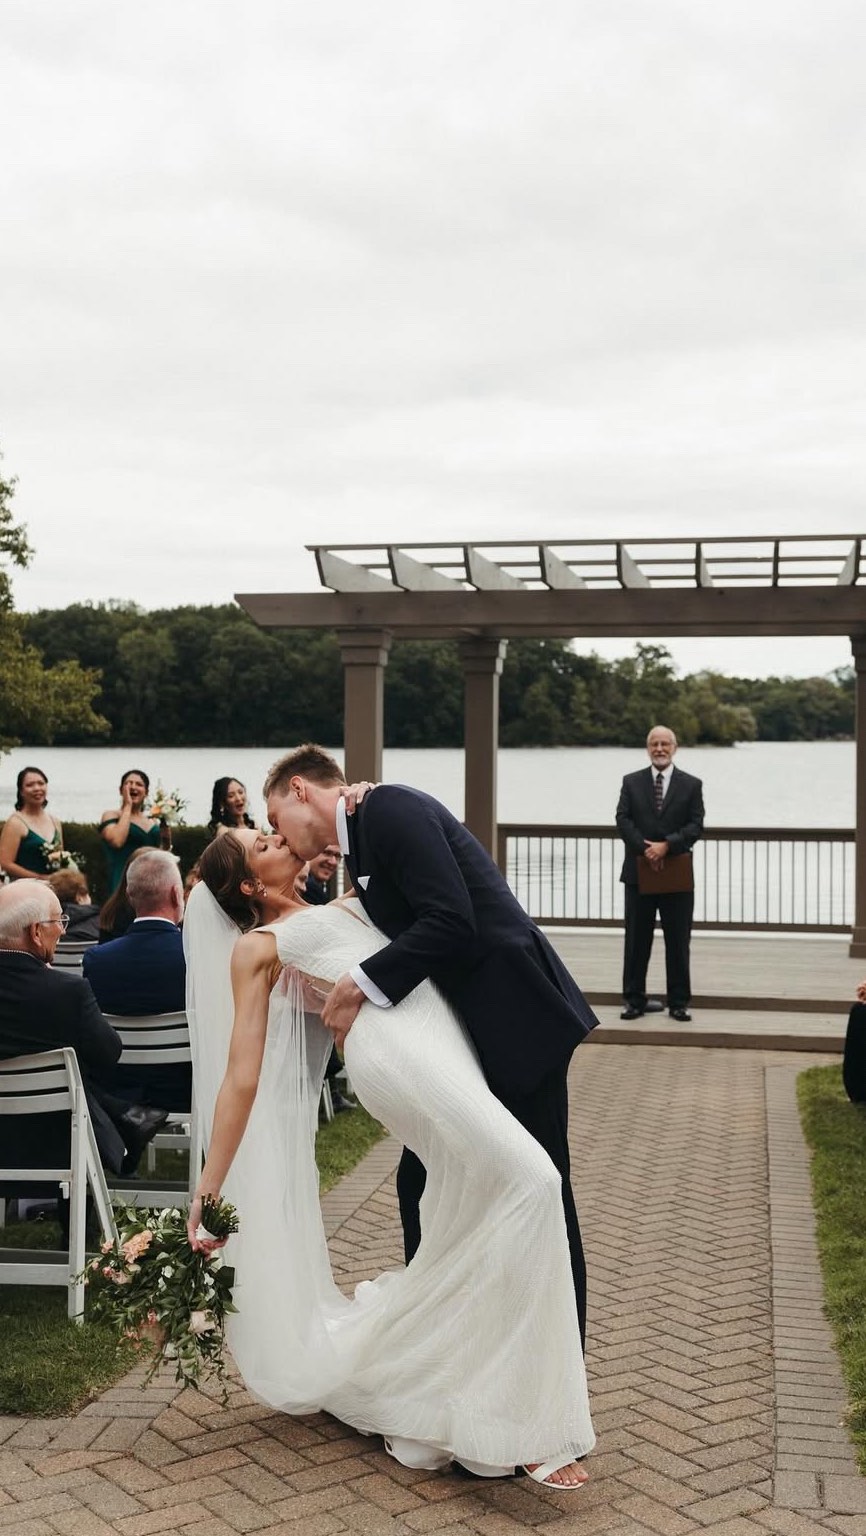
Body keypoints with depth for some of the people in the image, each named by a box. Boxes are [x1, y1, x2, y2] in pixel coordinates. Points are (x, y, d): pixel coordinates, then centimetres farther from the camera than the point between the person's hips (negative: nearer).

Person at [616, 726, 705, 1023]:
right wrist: (645, 848, -16)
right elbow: (623, 820, -2)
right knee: (636, 941, 5)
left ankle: (679, 1003, 11)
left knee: (678, 942, 4)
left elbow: (696, 825, -4)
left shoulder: (691, 785, 5)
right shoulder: (631, 782, 7)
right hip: (638, 872, 1)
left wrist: (666, 846, -18)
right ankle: (634, 1001, 13)